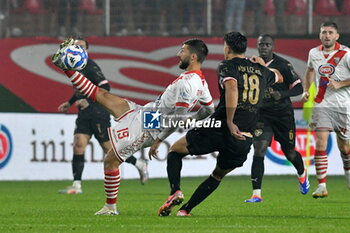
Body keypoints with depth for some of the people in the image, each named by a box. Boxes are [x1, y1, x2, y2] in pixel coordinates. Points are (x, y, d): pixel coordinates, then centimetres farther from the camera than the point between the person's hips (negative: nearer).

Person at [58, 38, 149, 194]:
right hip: (84, 115, 8)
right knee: (78, 145, -7)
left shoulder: (91, 67, -14)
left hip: (98, 113, -8)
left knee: (109, 149, -1)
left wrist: (88, 101, -29)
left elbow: (105, 87, -22)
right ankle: (76, 186, -9)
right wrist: (69, 103, 26)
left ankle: (139, 164, 21)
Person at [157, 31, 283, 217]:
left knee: (175, 150, 14)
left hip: (220, 130, -5)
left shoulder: (227, 66, 1)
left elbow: (232, 88, -21)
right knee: (218, 175, 27)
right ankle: (186, 209, 21)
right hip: (245, 139, 5)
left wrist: (229, 122, -22)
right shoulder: (261, 71, 18)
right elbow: (279, 78, 41)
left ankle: (175, 191, -7)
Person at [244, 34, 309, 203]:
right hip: (262, 114, 2)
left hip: (283, 114, -2)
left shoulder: (283, 65, -10)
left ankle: (302, 175, 48)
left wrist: (282, 94, -25)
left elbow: (298, 87, -10)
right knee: (258, 151, -16)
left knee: (289, 152, 12)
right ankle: (256, 194, -17)